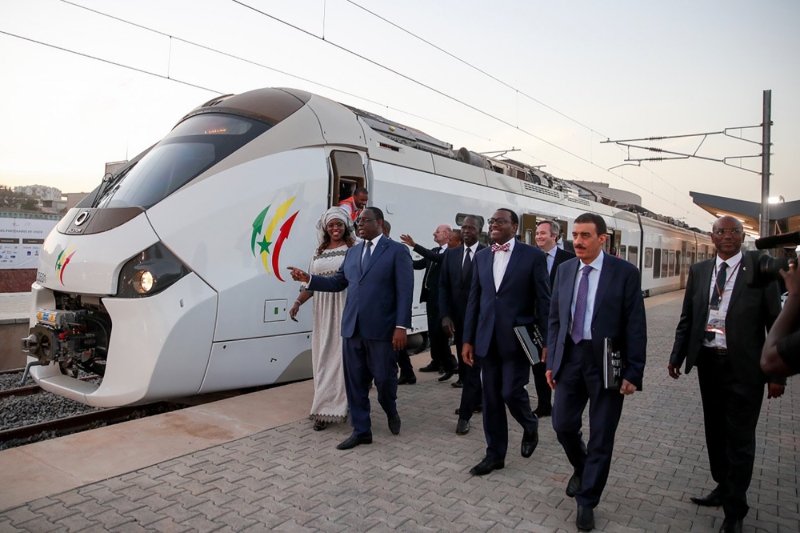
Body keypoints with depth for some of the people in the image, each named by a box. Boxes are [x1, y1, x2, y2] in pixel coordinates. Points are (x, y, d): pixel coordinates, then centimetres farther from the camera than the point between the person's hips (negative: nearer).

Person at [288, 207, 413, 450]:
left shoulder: (397, 250, -4)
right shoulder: (352, 252, 15)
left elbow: (405, 290, -9)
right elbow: (338, 282, 15)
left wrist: (401, 326, -15)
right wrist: (308, 279, 2)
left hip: (381, 328, -5)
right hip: (352, 328, 5)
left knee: (384, 378, 5)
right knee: (355, 382, 9)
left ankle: (391, 412, 36)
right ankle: (361, 430, 22)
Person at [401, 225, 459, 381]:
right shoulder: (434, 251, 16)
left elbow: (437, 258, -27)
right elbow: (420, 264, 14)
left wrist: (414, 245, -32)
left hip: (441, 297, -9)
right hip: (430, 295, 9)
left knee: (439, 331, -10)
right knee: (432, 331, 13)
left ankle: (450, 364, -2)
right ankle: (436, 362, 24)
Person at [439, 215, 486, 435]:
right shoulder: (451, 253, 6)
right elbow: (443, 286, 4)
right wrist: (445, 316, -6)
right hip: (457, 318, 5)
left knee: (473, 365, -2)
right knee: (464, 364, 16)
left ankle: (464, 415, 3)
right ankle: (476, 400, 34)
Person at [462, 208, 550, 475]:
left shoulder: (533, 255, -4)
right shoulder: (481, 257, 9)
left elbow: (543, 301, -4)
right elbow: (474, 300, 10)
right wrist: (468, 339, 7)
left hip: (518, 338, -4)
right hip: (487, 339, 4)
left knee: (511, 392, -4)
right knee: (491, 398, 9)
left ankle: (530, 426, 30)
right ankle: (495, 454, 24)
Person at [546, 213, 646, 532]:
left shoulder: (625, 273, -8)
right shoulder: (564, 270, 5)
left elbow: (635, 326, -8)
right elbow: (555, 318, 9)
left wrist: (633, 373, -12)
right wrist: (551, 360, 6)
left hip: (607, 363, -3)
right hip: (570, 358, 4)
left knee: (601, 436, 7)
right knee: (563, 425, 9)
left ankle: (586, 501, 25)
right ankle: (581, 469, 41)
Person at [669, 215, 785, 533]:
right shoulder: (698, 271, 5)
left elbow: (775, 324, -5)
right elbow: (687, 318, 10)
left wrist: (777, 373, -7)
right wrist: (677, 356, 7)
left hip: (743, 368, -4)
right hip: (708, 363, 4)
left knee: (740, 440, 5)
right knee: (715, 432, 17)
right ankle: (723, 488, 38)